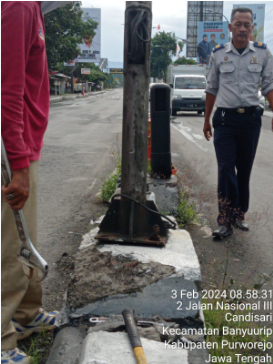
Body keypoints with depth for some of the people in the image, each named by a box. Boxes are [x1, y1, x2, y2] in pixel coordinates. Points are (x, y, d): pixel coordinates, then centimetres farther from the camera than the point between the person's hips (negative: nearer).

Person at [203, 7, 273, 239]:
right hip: (225, 118, -1)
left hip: (251, 118, 1)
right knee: (226, 169, -8)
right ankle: (226, 221, -4)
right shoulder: (218, 54, 4)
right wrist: (207, 120, 14)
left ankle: (239, 215, 22)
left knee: (244, 169, 8)